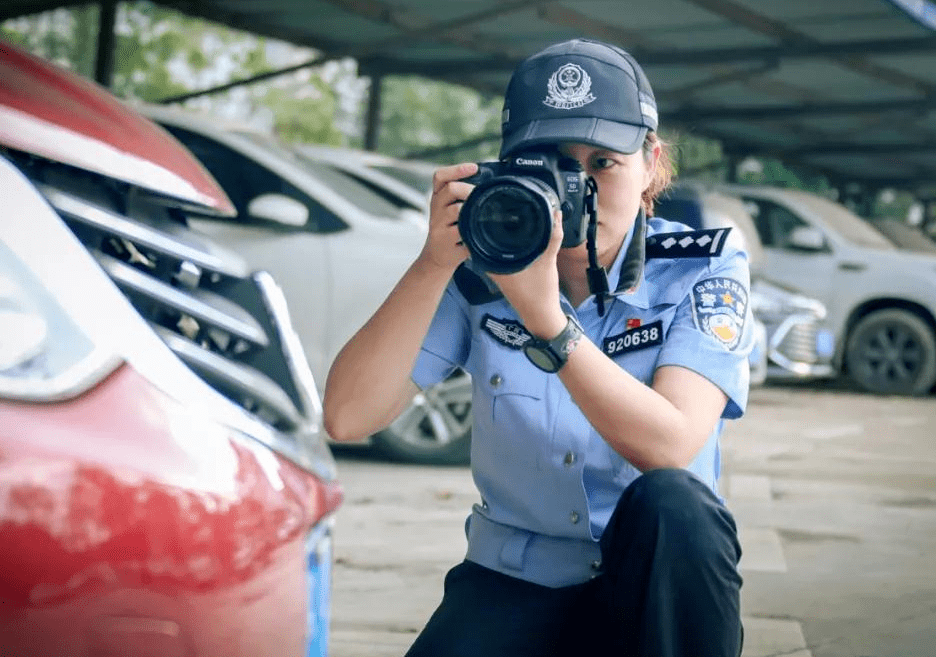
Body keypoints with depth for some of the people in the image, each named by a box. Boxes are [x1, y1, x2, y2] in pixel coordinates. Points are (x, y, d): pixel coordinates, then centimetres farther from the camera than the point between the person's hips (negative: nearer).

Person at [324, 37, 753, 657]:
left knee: (672, 502, -33)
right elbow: (347, 418, -17)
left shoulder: (704, 269, -10)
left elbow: (669, 447, -26)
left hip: (655, 583, 0)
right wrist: (435, 264, -26)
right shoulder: (481, 271, -7)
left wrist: (545, 315, -36)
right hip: (513, 582, 0)